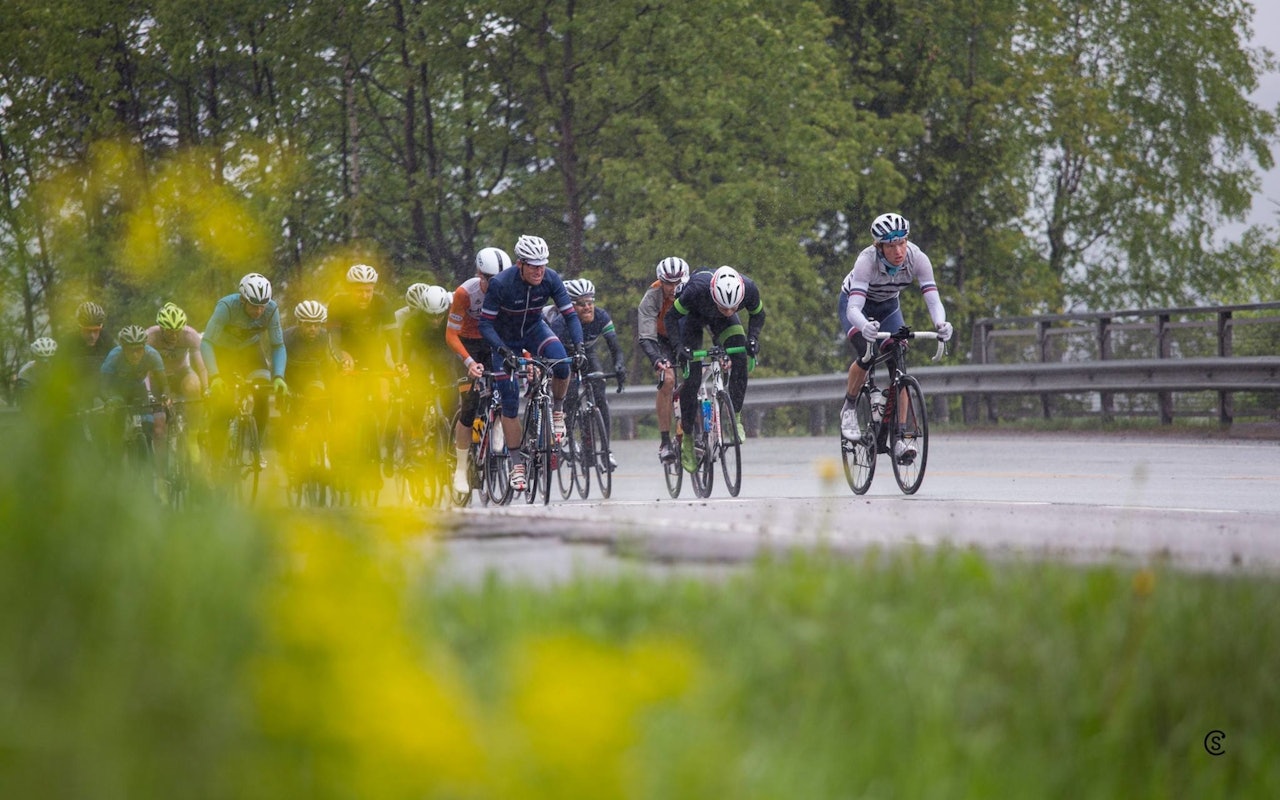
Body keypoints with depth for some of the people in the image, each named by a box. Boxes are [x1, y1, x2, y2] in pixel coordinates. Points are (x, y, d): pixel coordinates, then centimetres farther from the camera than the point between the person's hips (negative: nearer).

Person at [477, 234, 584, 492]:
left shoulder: (551, 279, -22)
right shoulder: (501, 284, -30)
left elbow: (570, 315, -18)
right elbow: (485, 324, -24)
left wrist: (579, 345, -34)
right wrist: (503, 351, -39)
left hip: (534, 330, 2)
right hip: (505, 339, -2)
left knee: (561, 362, -30)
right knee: (510, 402, -7)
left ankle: (557, 410, -3)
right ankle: (517, 463, 4)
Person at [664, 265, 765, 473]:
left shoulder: (749, 289, -36)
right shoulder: (697, 289, -44)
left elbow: (758, 315, -12)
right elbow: (672, 317, -27)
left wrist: (752, 338, -29)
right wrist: (680, 347, -39)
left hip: (721, 322, 2)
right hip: (695, 314, -2)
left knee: (740, 360, -22)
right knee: (692, 378, -9)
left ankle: (735, 418, -8)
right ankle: (687, 438, 4)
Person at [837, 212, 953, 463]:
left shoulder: (917, 259, -29)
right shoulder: (867, 261, -37)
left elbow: (933, 300, -33)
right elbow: (854, 309, -45)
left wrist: (940, 323, -55)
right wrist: (865, 326, -68)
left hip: (887, 307, 3)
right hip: (856, 304, -3)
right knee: (866, 355, -29)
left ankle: (900, 437, -9)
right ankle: (848, 409, -5)